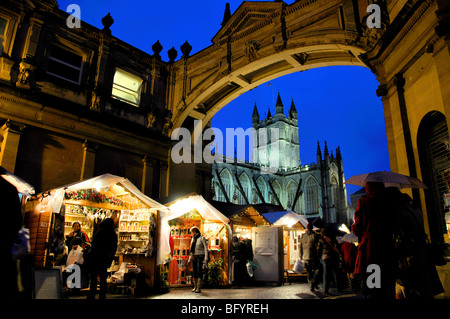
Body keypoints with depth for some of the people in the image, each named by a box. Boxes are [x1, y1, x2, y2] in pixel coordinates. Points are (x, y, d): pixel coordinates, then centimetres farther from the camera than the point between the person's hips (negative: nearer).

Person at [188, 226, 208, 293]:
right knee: (195, 273, 6)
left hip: (200, 257, -6)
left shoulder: (202, 238, -8)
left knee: (199, 273, -9)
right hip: (194, 257, 6)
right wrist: (190, 258, 15)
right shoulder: (193, 239, 11)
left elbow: (206, 249, -9)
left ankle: (199, 288, -8)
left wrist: (206, 259, -15)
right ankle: (195, 287, 14)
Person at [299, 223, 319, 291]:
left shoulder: (303, 236, 7)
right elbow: (317, 246, -10)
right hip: (313, 257, -4)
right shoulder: (314, 235, -7)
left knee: (309, 272, 10)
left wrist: (301, 256, 14)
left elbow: (300, 246, 9)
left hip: (305, 257, 4)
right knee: (317, 269, 10)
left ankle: (311, 286, 11)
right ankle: (313, 282, -6)